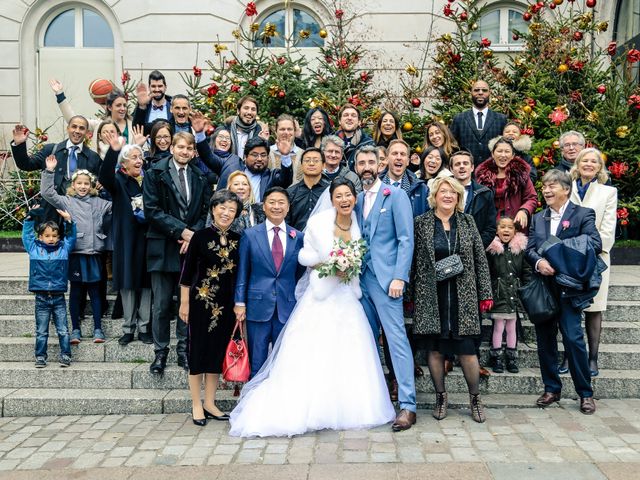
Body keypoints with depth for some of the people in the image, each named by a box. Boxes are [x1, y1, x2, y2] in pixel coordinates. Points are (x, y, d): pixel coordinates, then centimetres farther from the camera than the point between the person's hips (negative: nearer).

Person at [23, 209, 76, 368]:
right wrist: (30, 217, 9)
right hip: (41, 298, 0)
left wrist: (68, 221, 2)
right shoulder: (34, 249, 7)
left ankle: (65, 355, 7)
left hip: (59, 297, 0)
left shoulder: (64, 248, 8)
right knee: (41, 331, 7)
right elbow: (27, 234, 13)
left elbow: (71, 236, 13)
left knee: (63, 330, 2)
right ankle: (40, 357, 14)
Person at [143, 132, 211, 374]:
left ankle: (184, 350, 19)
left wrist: (193, 236, -7)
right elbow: (152, 210, -7)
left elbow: (205, 212, 10)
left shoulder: (200, 178, 11)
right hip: (163, 248, -2)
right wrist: (181, 230, -13)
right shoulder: (155, 173, 1)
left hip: (191, 247, 3)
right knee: (161, 305, 2)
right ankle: (160, 352, 15)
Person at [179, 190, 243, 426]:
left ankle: (210, 403, 23)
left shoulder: (237, 239, 5)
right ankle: (196, 405, 17)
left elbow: (240, 274, 9)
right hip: (202, 300, -4)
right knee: (199, 350, 5)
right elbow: (187, 272, -4)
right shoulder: (201, 236, -6)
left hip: (226, 303, 4)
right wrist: (184, 303, -5)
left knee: (218, 351, 11)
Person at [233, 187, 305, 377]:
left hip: (287, 307, 1)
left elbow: (300, 273, 8)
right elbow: (242, 272, 2)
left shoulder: (298, 237, 4)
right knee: (257, 361, 8)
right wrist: (240, 302, -2)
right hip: (258, 306, -1)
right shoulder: (250, 235, 1)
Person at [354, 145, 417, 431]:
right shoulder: (357, 199, 16)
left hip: (386, 277, -6)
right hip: (362, 278, 6)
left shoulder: (395, 195, -2)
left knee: (396, 338, -8)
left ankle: (407, 405, -4)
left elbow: (406, 239, -8)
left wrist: (399, 277, -16)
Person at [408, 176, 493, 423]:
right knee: (435, 348, 6)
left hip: (463, 296, 1)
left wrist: (485, 293, 3)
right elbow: (412, 260, 4)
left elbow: (480, 258, 7)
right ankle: (440, 397, 23)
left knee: (467, 349, -1)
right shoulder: (421, 223, 2)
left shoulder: (467, 222, 7)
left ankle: (475, 398, 19)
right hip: (431, 296, 0)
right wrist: (410, 294, 2)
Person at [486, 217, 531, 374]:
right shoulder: (491, 249, -5)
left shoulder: (520, 249, 5)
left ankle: (511, 358, 21)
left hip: (515, 294, 3)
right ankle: (496, 358, 11)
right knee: (498, 326, 0)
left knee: (512, 327, 11)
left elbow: (527, 272, 9)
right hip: (498, 294, -3)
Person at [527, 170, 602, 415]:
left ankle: (585, 393, 8)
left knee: (573, 338, -8)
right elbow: (529, 248, 7)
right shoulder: (538, 218, 14)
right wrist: (538, 261, -15)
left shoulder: (583, 214, 0)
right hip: (542, 287, 5)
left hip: (568, 287, -5)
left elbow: (595, 244, -13)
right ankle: (551, 389, 21)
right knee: (545, 341, 8)